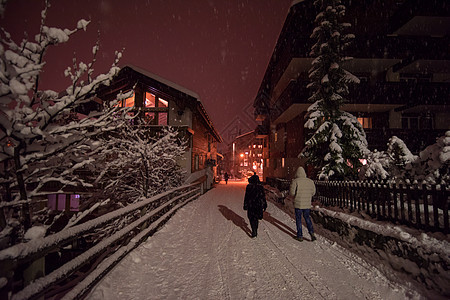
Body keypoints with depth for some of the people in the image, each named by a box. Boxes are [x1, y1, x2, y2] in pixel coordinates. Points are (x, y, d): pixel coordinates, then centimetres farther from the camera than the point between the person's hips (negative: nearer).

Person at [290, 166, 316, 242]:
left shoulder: (295, 181, -13)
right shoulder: (310, 181, 0)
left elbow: (292, 192, -12)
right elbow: (313, 192, 6)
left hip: (298, 204, -3)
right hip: (307, 204, 3)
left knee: (298, 219, 9)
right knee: (307, 218, 21)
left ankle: (300, 236, 16)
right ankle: (311, 232, 9)